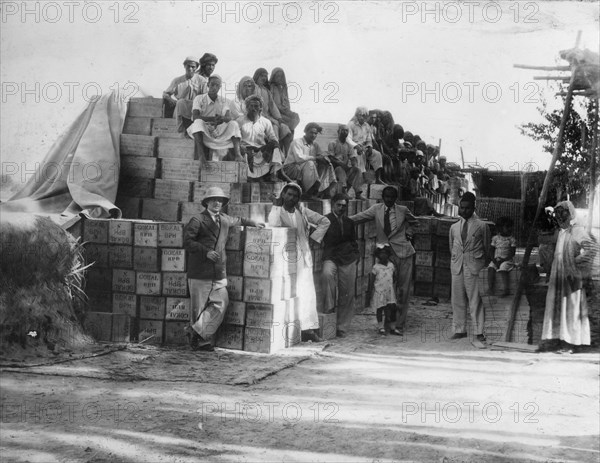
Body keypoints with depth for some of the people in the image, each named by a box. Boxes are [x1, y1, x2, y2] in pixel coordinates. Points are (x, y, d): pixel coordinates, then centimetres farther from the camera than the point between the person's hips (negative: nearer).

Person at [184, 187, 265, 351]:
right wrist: (206, 252, -18)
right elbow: (187, 241, -10)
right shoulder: (197, 221, -3)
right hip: (200, 273, -5)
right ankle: (197, 338, 8)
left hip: (218, 274, 6)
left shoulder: (224, 219, 18)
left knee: (221, 303, -11)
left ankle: (200, 334, -8)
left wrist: (253, 223, 49)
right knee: (198, 307, -2)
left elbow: (237, 220, 40)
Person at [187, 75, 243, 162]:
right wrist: (213, 118, -28)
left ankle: (237, 154, -36)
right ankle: (201, 154, -44)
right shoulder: (199, 99, 2)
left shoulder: (224, 101, 9)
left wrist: (221, 119, -34)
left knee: (233, 124, -21)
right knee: (198, 122, -33)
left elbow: (229, 117, -8)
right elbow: (195, 117, -14)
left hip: (218, 132, 2)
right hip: (203, 132, -2)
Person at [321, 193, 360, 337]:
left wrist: (355, 255, 13)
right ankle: (329, 305, -25)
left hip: (348, 260, 4)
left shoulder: (349, 222, 16)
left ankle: (342, 327, 9)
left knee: (347, 294, 1)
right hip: (331, 257, -4)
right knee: (328, 274, -39)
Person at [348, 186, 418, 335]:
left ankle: (399, 325, 3)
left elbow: (413, 221, 23)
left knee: (403, 290, -2)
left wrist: (408, 232, 7)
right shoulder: (377, 209, 4)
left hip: (403, 252, -1)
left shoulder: (403, 210, 4)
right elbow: (360, 217, -4)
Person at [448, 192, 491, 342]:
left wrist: (484, 265, 6)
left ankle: (479, 332, -4)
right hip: (457, 266, 4)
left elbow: (486, 247, 6)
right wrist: (455, 260, 13)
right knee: (458, 299, 5)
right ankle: (460, 329, 13)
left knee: (476, 300, -6)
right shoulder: (454, 227, 13)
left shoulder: (481, 226, 2)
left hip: (474, 266, -4)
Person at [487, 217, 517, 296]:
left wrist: (503, 260, -15)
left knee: (502, 269, -32)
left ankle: (506, 289, -32)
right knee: (491, 268, -26)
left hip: (507, 260, -3)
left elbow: (513, 253, -6)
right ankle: (490, 287, -23)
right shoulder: (495, 238, 8)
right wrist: (494, 259, -7)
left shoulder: (511, 239, 0)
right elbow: (491, 250, 11)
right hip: (496, 259, 3)